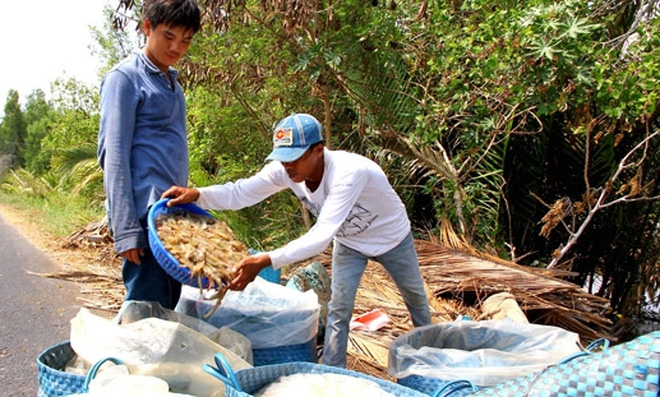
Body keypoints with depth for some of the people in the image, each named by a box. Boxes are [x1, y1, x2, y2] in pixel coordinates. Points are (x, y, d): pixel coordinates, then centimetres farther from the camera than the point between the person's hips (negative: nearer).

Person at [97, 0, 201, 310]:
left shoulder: (171, 81, 18)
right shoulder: (125, 78, -5)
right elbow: (114, 156, -12)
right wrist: (125, 229, -17)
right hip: (146, 214, -8)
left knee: (170, 302, 11)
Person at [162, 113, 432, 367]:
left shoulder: (349, 172, -45)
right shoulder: (285, 170, -26)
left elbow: (321, 236, -50)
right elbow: (240, 193, -31)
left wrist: (265, 261, -57)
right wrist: (197, 195, -50)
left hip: (391, 238, -3)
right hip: (349, 241, 4)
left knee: (416, 299, 17)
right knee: (339, 309, -3)